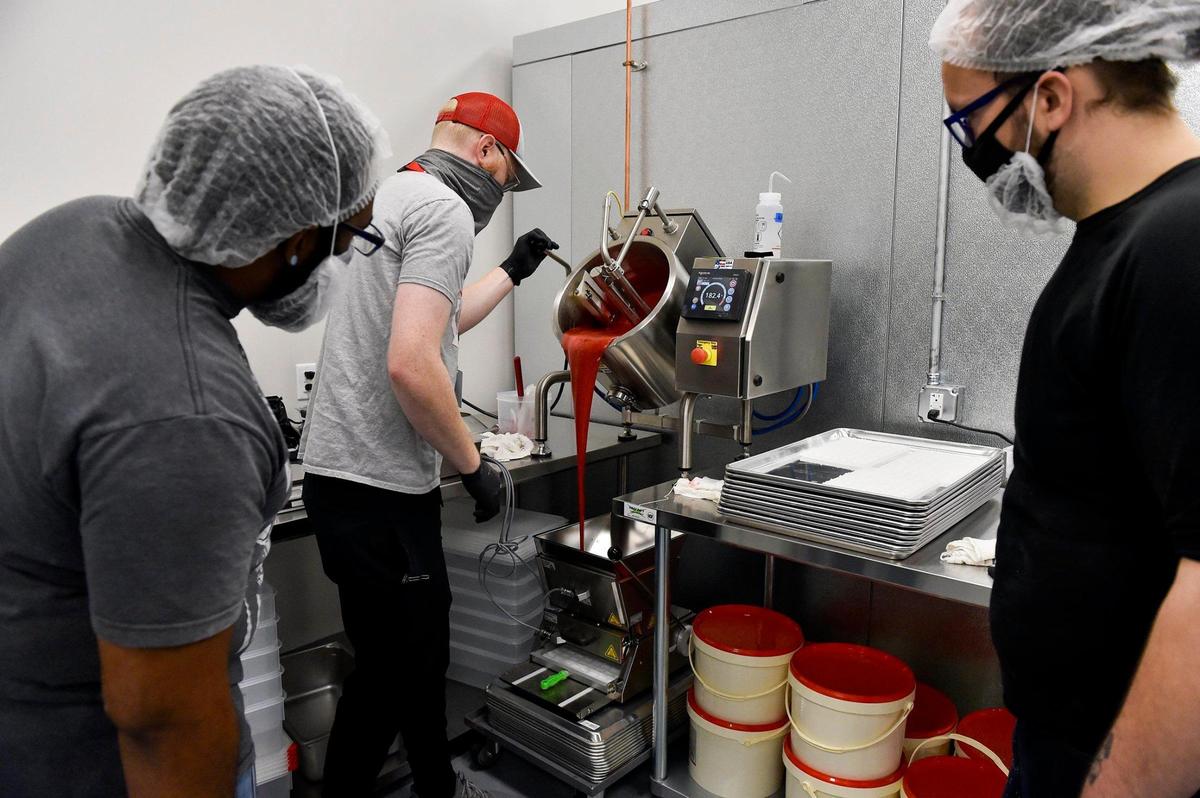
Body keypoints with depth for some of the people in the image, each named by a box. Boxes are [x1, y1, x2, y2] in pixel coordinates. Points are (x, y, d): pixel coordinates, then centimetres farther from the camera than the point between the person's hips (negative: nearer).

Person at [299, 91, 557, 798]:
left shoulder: (388, 196, 18)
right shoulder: (444, 210, -13)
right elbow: (412, 365, -25)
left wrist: (514, 272, 37)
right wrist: (475, 464, -13)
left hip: (339, 473, 10)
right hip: (379, 491, -10)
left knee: (422, 651, 22)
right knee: (390, 671, 6)